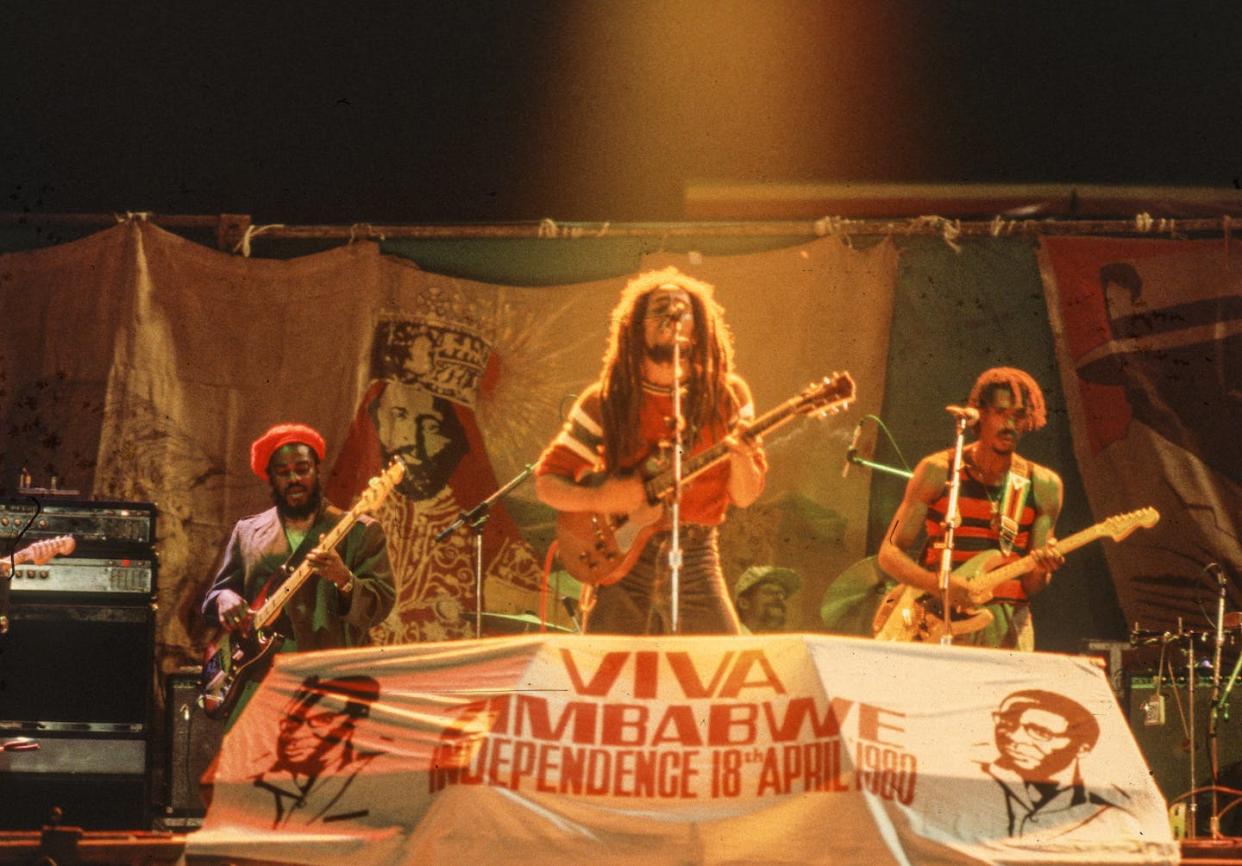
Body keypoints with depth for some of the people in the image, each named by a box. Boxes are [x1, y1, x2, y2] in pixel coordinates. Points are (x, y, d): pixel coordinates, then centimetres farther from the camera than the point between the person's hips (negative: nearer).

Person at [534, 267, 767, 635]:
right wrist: (601, 499, -16)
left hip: (695, 562, 1)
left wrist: (741, 457, -17)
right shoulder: (606, 401, 1)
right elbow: (547, 483, 3)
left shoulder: (727, 395, 4)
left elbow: (745, 496, 5)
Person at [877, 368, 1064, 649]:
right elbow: (890, 552, -1)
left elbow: (1031, 586, 7)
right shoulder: (938, 472, 0)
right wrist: (940, 585, -18)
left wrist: (1040, 572, -17)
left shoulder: (1043, 486, 6)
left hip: (1006, 628, 2)